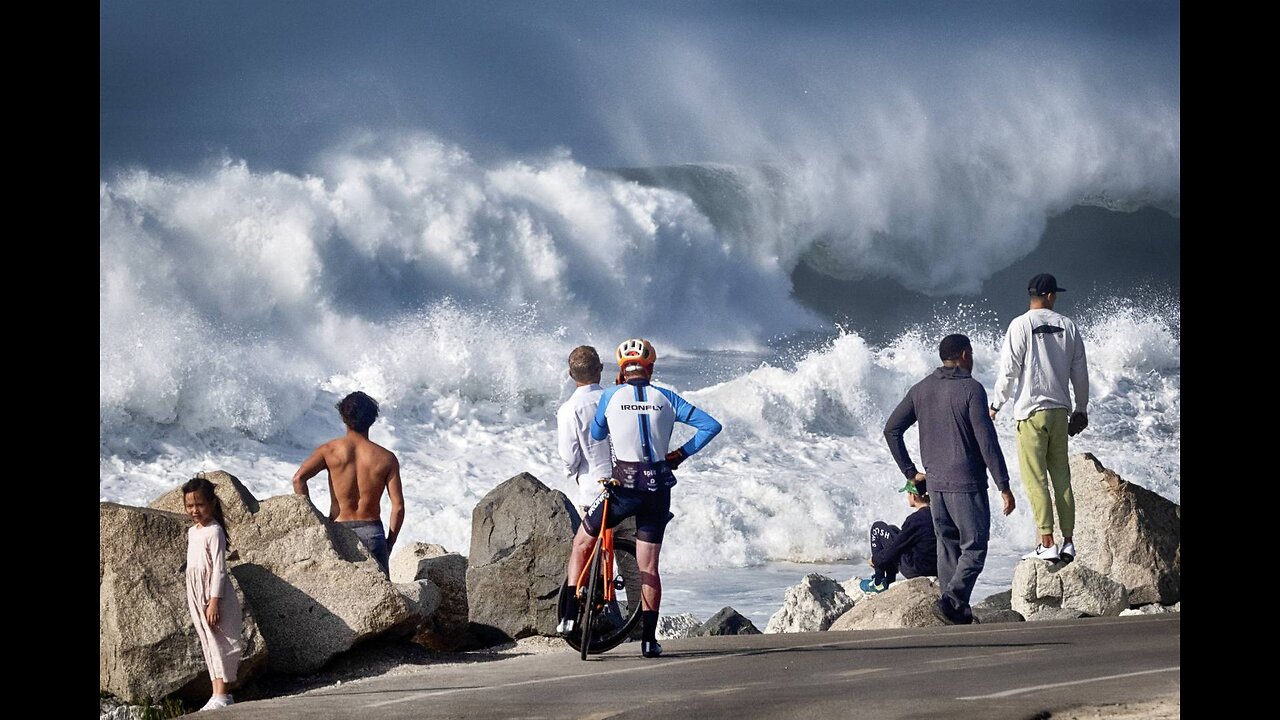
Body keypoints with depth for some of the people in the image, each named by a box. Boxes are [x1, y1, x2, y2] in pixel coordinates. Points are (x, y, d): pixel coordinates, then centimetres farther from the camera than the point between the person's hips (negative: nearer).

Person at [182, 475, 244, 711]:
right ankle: (219, 694, 14)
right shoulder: (192, 532, 13)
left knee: (219, 642, -8)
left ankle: (221, 695, -10)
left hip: (214, 593, -9)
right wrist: (198, 602, 18)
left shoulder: (214, 531, -13)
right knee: (209, 644, 10)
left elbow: (218, 568, -16)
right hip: (196, 594, 9)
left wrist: (214, 601, -21)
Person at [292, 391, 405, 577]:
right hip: (371, 532, 0)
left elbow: (299, 479, -13)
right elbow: (398, 506, -3)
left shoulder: (330, 450, -1)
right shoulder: (386, 458, 0)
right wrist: (389, 543, 8)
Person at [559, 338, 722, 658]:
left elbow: (596, 434, 15)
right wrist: (681, 453, 8)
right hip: (658, 488, 2)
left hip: (623, 486, -2)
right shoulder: (666, 398, 4)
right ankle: (649, 638, 5)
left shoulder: (611, 396, -1)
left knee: (582, 543, 19)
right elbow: (711, 425, 0)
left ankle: (570, 616, 9)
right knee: (649, 567, 10)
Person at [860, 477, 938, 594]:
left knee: (878, 528, 6)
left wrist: (875, 560, 5)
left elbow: (896, 548, -14)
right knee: (893, 530, 27)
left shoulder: (915, 520, -22)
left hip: (916, 570, -7)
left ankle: (879, 583, 11)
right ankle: (889, 581, 29)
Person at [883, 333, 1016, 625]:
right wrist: (1004, 486, -12)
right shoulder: (971, 389, -11)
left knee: (948, 547, 13)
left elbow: (891, 429, 8)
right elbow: (987, 441, -15)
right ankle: (951, 600, -16)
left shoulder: (921, 390, 8)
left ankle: (957, 611, 14)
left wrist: (910, 471, 13)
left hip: (935, 482, 6)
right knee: (974, 548, 0)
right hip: (967, 484, -6)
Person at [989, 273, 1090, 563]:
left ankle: (1047, 544, -8)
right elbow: (1080, 372, 11)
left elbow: (1009, 370, -8)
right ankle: (1068, 542, 9)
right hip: (1060, 410, 5)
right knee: (1061, 477, 10)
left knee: (1036, 479, -4)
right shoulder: (1068, 326, 6)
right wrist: (1081, 409, 23)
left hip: (1031, 411, -4)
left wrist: (996, 405, 5)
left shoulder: (1021, 325, -7)